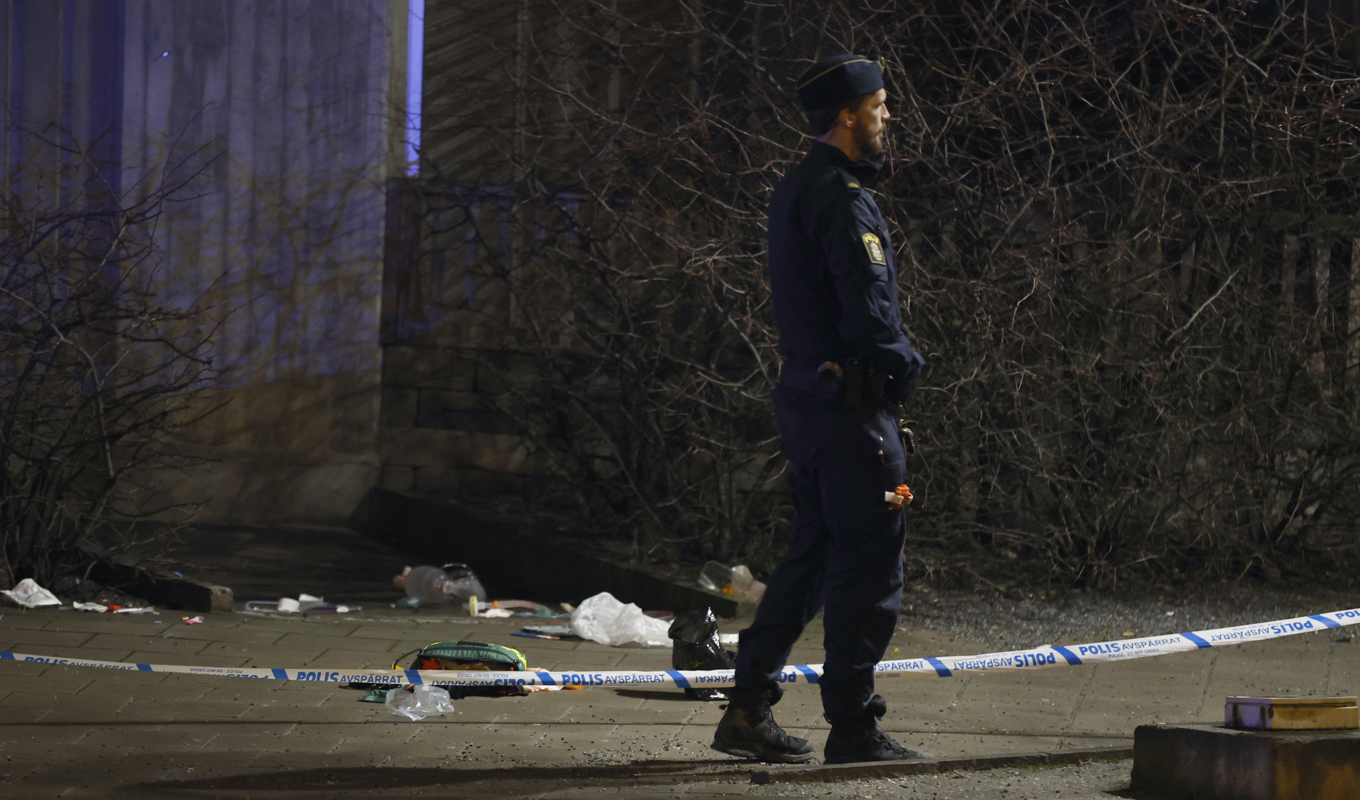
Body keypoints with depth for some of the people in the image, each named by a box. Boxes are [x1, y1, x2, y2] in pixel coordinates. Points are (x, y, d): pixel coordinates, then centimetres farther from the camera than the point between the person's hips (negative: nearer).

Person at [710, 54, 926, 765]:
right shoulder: (842, 197, -17)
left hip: (802, 393, 10)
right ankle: (853, 727, 1)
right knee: (869, 564, -3)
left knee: (812, 556, 15)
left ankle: (748, 711, 14)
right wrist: (903, 361, -7)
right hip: (851, 402, -10)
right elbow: (869, 311, -22)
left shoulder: (791, 192, 15)